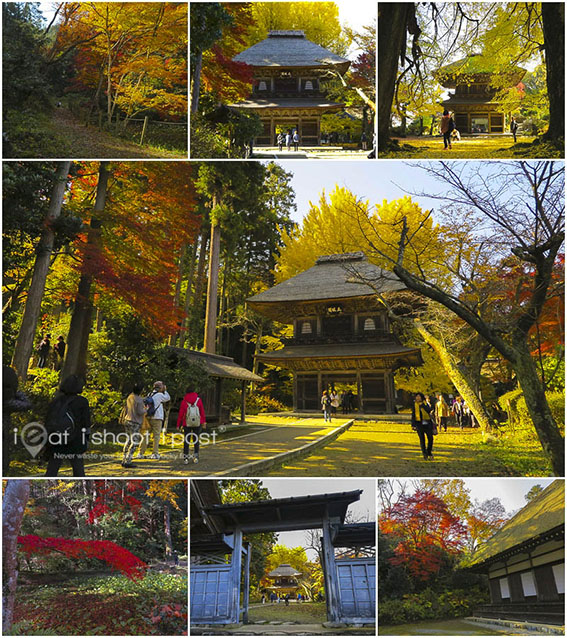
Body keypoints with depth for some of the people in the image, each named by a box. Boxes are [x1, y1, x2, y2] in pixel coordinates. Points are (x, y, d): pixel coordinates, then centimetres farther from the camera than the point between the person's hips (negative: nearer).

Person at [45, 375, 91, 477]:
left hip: (55, 442, 3)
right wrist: (87, 438, 7)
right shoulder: (82, 402, -7)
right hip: (74, 445, -3)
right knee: (78, 469, 12)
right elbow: (86, 424, -5)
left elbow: (47, 423, 7)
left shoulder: (55, 402, 3)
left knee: (51, 471, 10)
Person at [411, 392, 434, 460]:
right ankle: (425, 454, 6)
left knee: (430, 438, 2)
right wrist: (413, 425, -1)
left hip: (427, 423, 1)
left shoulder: (425, 403, 4)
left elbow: (429, 410, -15)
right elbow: (413, 415, 5)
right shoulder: (414, 405, 4)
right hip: (419, 423, -1)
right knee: (422, 439, -2)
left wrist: (422, 404, -18)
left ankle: (429, 452, 22)